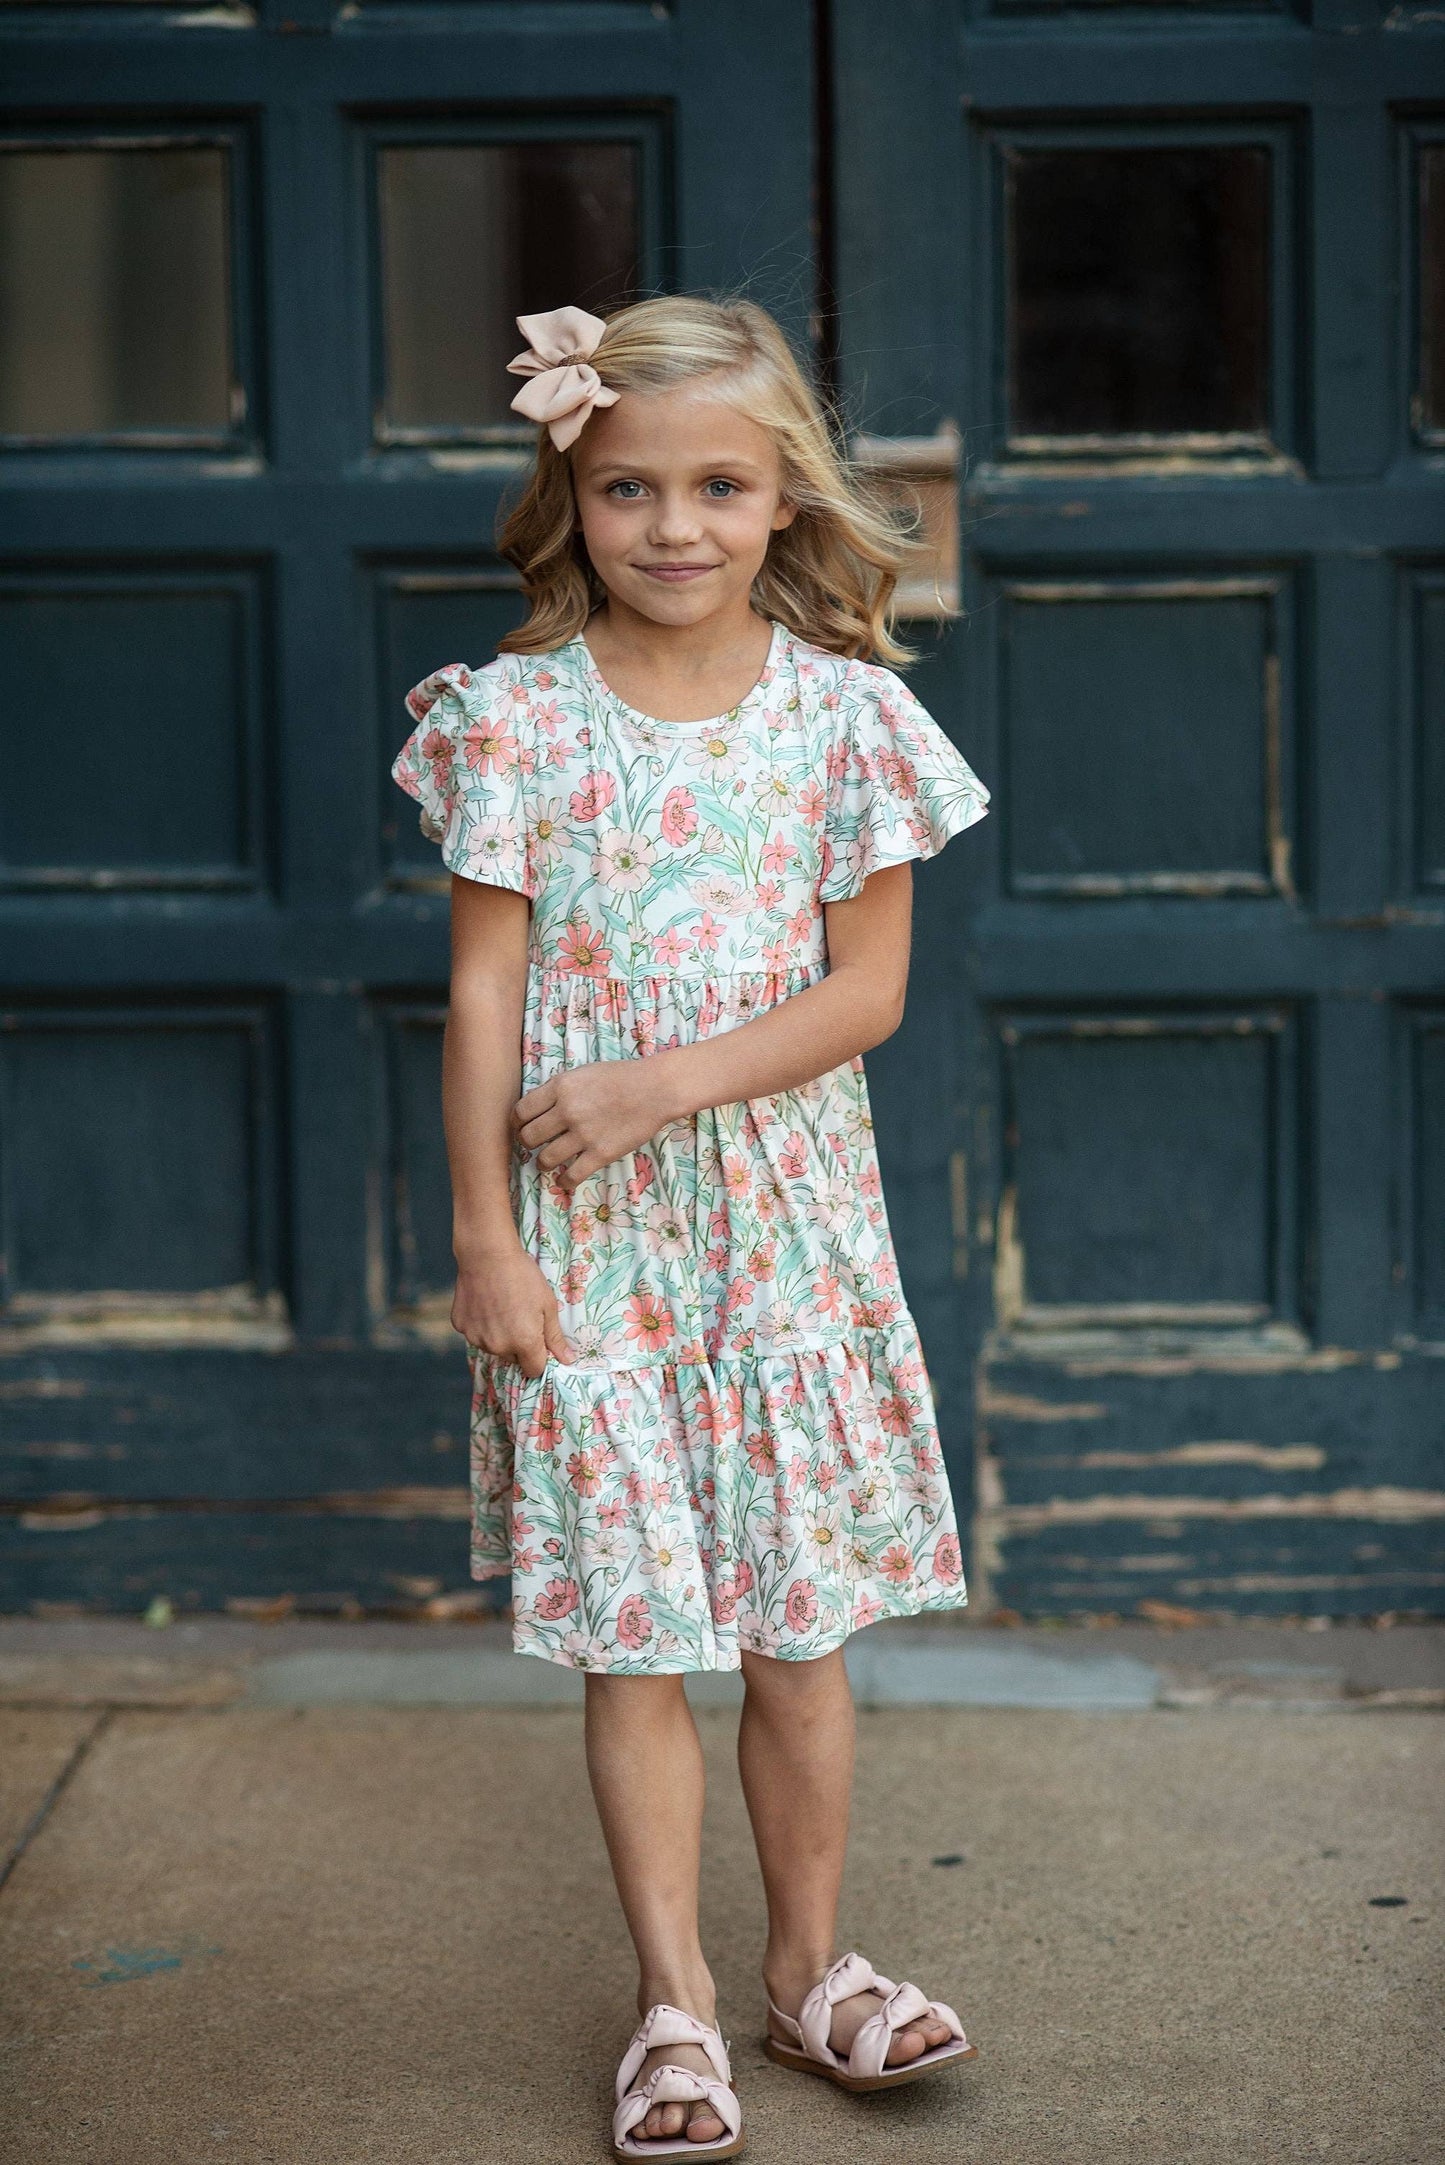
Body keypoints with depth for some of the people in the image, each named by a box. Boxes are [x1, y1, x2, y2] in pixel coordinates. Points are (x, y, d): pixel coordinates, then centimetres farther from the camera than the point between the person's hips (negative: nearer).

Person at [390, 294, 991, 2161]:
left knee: (799, 1628, 8)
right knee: (632, 1639, 4)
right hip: (589, 1240, -1)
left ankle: (807, 1965, 25)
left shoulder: (843, 712, -2)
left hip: (785, 1222, 1)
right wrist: (485, 1239, -7)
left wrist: (672, 1082, -15)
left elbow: (867, 987, -3)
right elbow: (485, 992, -4)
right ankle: (676, 2005, 16)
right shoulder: (520, 716, -4)